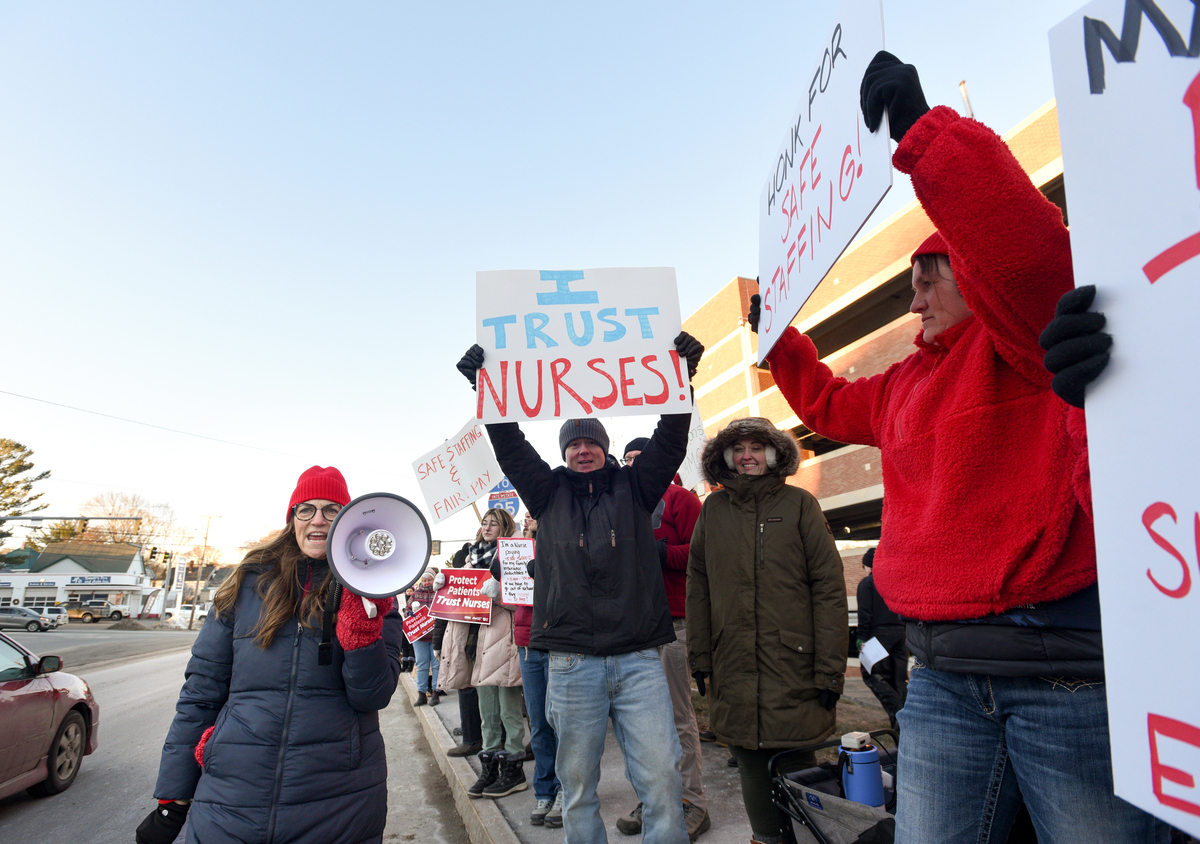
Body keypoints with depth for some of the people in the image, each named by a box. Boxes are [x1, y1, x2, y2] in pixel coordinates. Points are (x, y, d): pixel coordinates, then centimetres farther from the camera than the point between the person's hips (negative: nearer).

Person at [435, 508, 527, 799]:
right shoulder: (474, 556, 18)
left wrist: (498, 592, -29)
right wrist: (443, 584, 2)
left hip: (502, 637, -7)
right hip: (479, 638, 7)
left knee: (508, 709, -1)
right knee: (487, 709, 13)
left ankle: (513, 770, 10)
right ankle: (489, 767, 22)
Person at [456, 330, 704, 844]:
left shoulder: (635, 487, 11)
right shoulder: (549, 493, 11)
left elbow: (670, 439, 2)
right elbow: (510, 446, 3)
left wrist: (680, 377, -9)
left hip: (639, 658, 0)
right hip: (572, 662, 1)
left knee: (662, 782, -2)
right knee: (577, 788, 10)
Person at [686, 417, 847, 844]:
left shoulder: (799, 504, 1)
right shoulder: (713, 509, 8)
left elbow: (829, 588, -3)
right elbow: (697, 587, 10)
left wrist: (830, 668, -7)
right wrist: (700, 656, 6)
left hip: (793, 665, -2)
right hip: (733, 671, 3)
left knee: (796, 766, 1)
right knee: (752, 767, 11)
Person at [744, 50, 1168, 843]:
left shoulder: (1024, 341, -2)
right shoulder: (905, 386, 19)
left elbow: (1018, 237, -22)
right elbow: (829, 402, 35)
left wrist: (921, 125, -19)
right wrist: (777, 332, 35)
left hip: (1066, 662, -6)